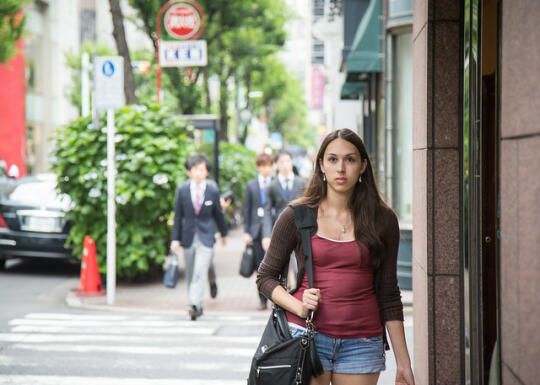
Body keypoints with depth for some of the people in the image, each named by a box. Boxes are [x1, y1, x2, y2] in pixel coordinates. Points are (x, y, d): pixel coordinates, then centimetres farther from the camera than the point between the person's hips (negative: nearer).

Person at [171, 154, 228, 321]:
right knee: (190, 273, 10)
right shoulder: (182, 189, -2)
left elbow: (218, 213, 9)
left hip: (206, 236, -2)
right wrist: (175, 239, 0)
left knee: (200, 271, -15)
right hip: (188, 236, 2)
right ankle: (197, 306, 23)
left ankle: (195, 305, -17)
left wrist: (223, 233, 20)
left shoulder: (213, 190, -3)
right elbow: (178, 215, 3)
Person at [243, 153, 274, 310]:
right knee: (260, 266, 4)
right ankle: (262, 300, 11)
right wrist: (246, 231, 5)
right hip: (257, 230, 2)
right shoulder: (251, 185, 10)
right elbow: (247, 209, 11)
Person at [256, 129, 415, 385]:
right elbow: (266, 277, 9)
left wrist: (403, 363, 7)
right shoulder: (297, 216, 1)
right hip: (307, 333, -1)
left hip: (362, 342, 1)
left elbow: (388, 296, 9)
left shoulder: (383, 220, 5)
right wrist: (299, 307, -10)